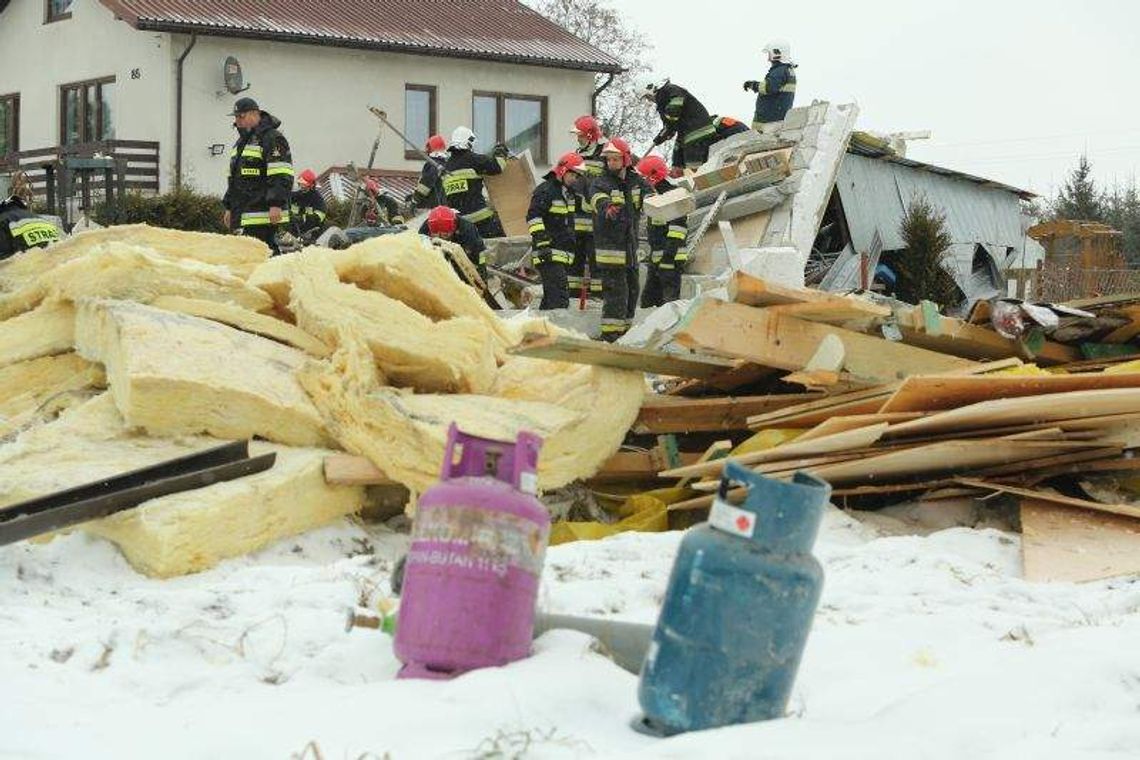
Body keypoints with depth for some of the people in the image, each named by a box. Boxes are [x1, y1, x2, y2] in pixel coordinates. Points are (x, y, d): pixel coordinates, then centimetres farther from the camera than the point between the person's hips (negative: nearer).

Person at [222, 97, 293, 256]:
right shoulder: (241, 142, 24)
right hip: (243, 216, 9)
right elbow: (233, 178, 30)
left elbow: (282, 176, -15)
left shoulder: (273, 138, -6)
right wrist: (229, 207, 27)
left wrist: (276, 204, -22)